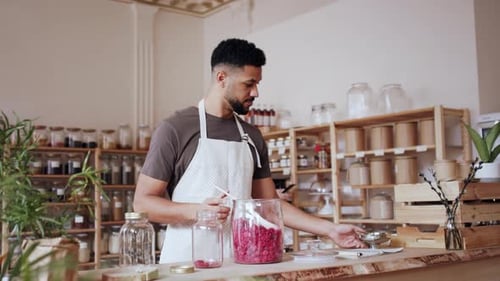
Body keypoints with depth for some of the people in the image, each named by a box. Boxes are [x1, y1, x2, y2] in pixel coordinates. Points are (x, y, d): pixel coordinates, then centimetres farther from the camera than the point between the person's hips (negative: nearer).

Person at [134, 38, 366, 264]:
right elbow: (142, 203, -6)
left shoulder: (252, 137, 10)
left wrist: (329, 229, 6)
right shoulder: (175, 129, -5)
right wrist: (197, 211, -20)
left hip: (240, 261, 4)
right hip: (187, 262, -4)